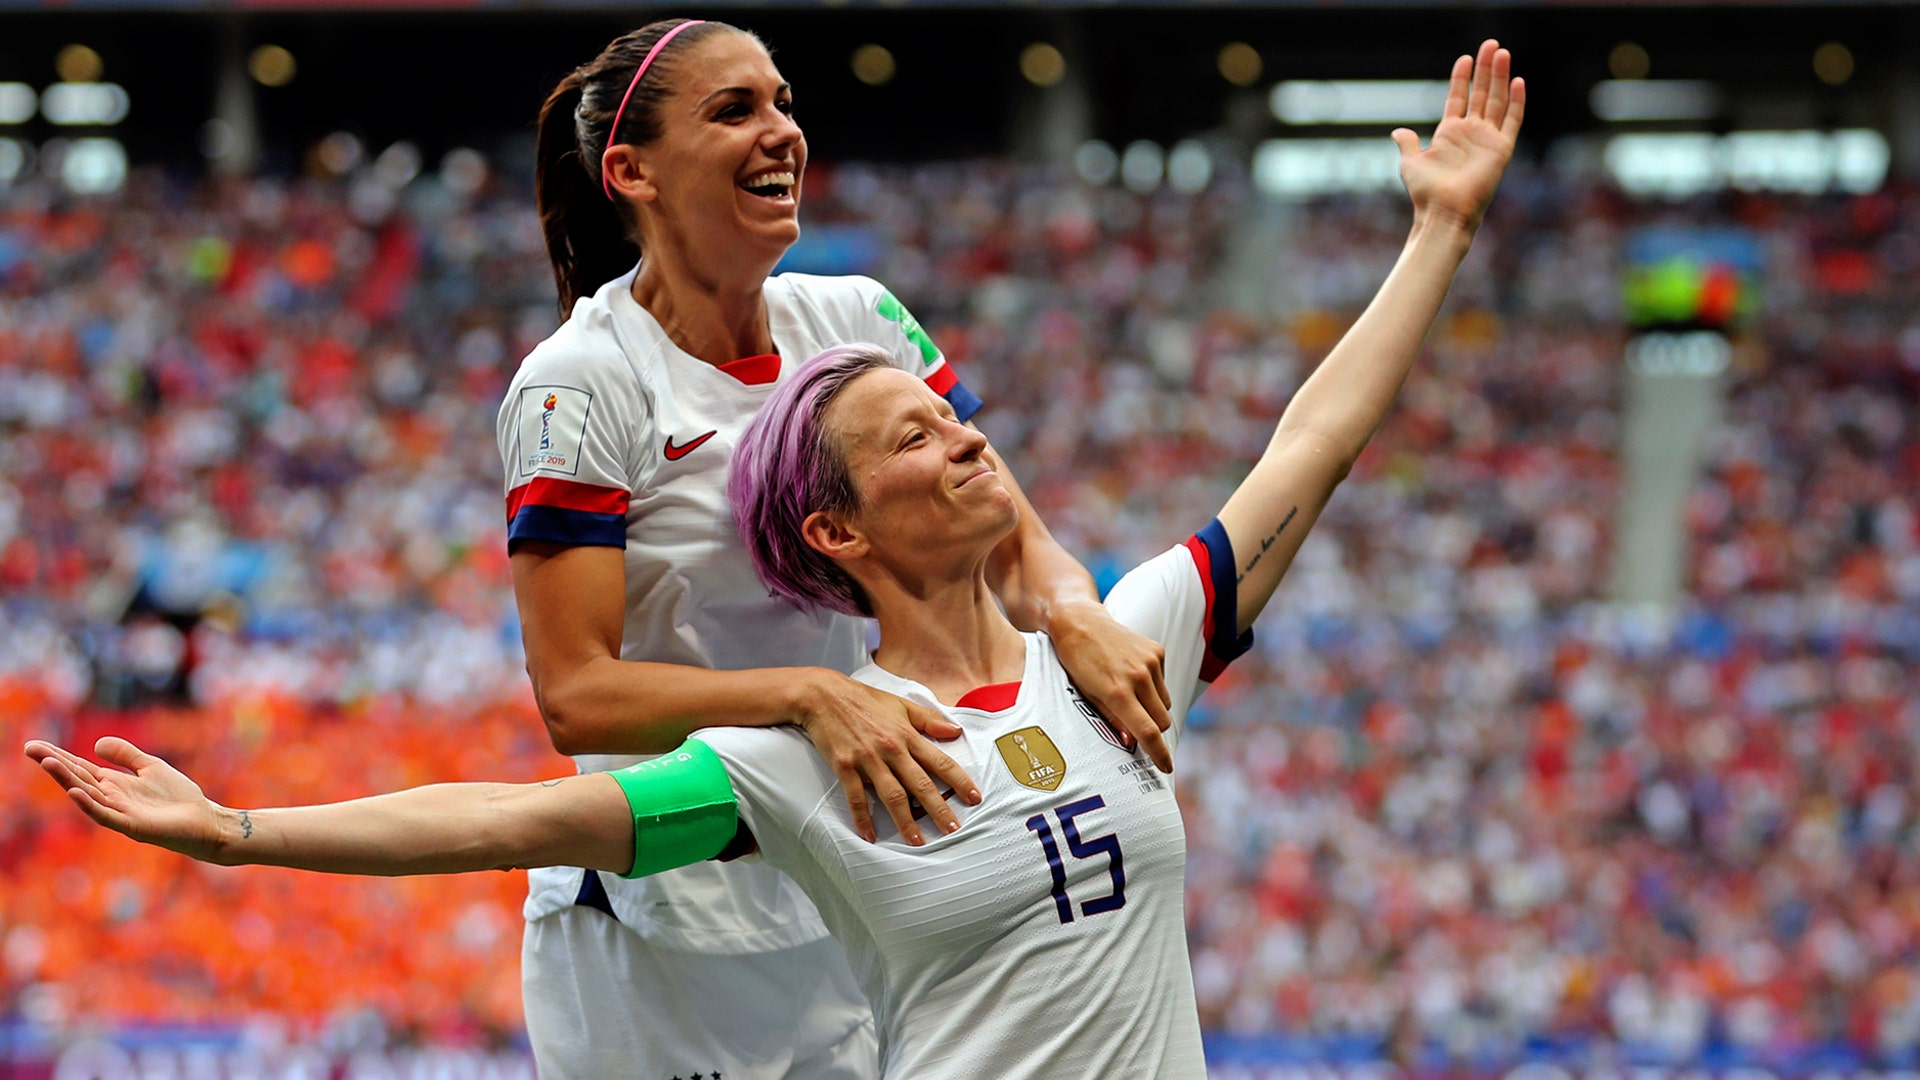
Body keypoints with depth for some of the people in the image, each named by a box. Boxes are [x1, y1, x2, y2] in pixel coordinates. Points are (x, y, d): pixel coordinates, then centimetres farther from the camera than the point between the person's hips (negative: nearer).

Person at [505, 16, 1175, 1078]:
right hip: (652, 941, -5)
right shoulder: (579, 383, -14)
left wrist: (1072, 612, -22)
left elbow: (1012, 541, 2)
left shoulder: (861, 321, 3)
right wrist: (807, 693, -33)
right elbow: (575, 693, -20)